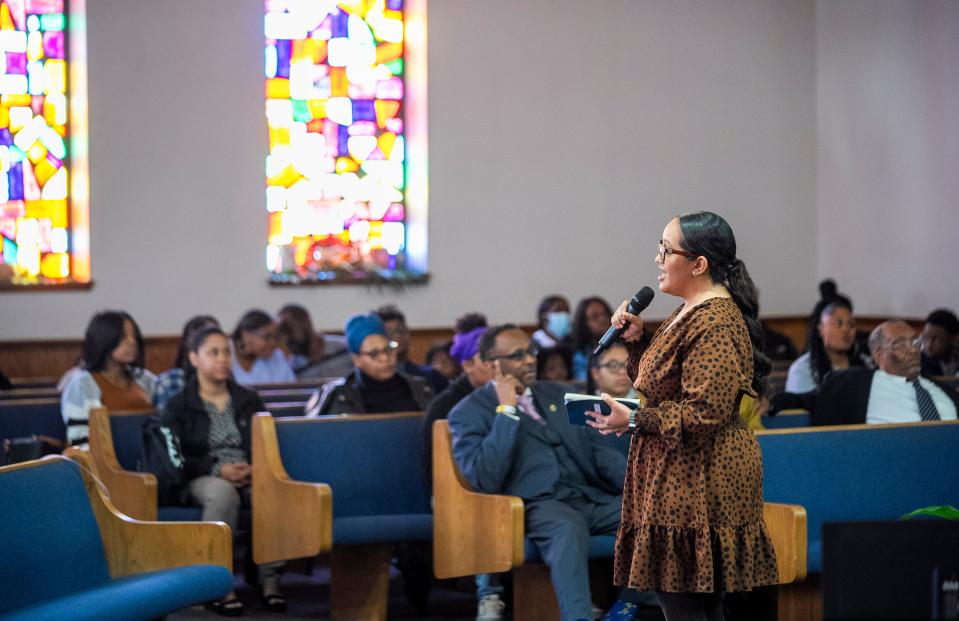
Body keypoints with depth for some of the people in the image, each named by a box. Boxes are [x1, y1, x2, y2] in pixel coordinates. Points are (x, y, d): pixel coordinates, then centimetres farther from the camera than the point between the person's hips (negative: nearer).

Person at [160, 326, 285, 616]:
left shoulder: (249, 401, 19)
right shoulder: (178, 406, 7)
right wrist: (218, 470, -17)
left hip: (250, 476, 3)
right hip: (202, 480, -3)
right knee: (223, 492, -40)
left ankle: (270, 581, -26)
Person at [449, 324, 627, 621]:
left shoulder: (557, 394, 22)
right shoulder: (469, 413, 5)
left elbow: (599, 450, 18)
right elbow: (484, 480, -11)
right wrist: (506, 410, -10)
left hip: (590, 496, 6)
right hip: (536, 505, -6)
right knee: (568, 529, -40)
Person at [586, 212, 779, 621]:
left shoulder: (715, 323, -17)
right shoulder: (691, 311, 16)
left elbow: (704, 414, -23)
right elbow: (659, 384, 23)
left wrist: (633, 421, -17)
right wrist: (636, 339, 8)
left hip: (698, 480, -11)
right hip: (677, 478, 11)